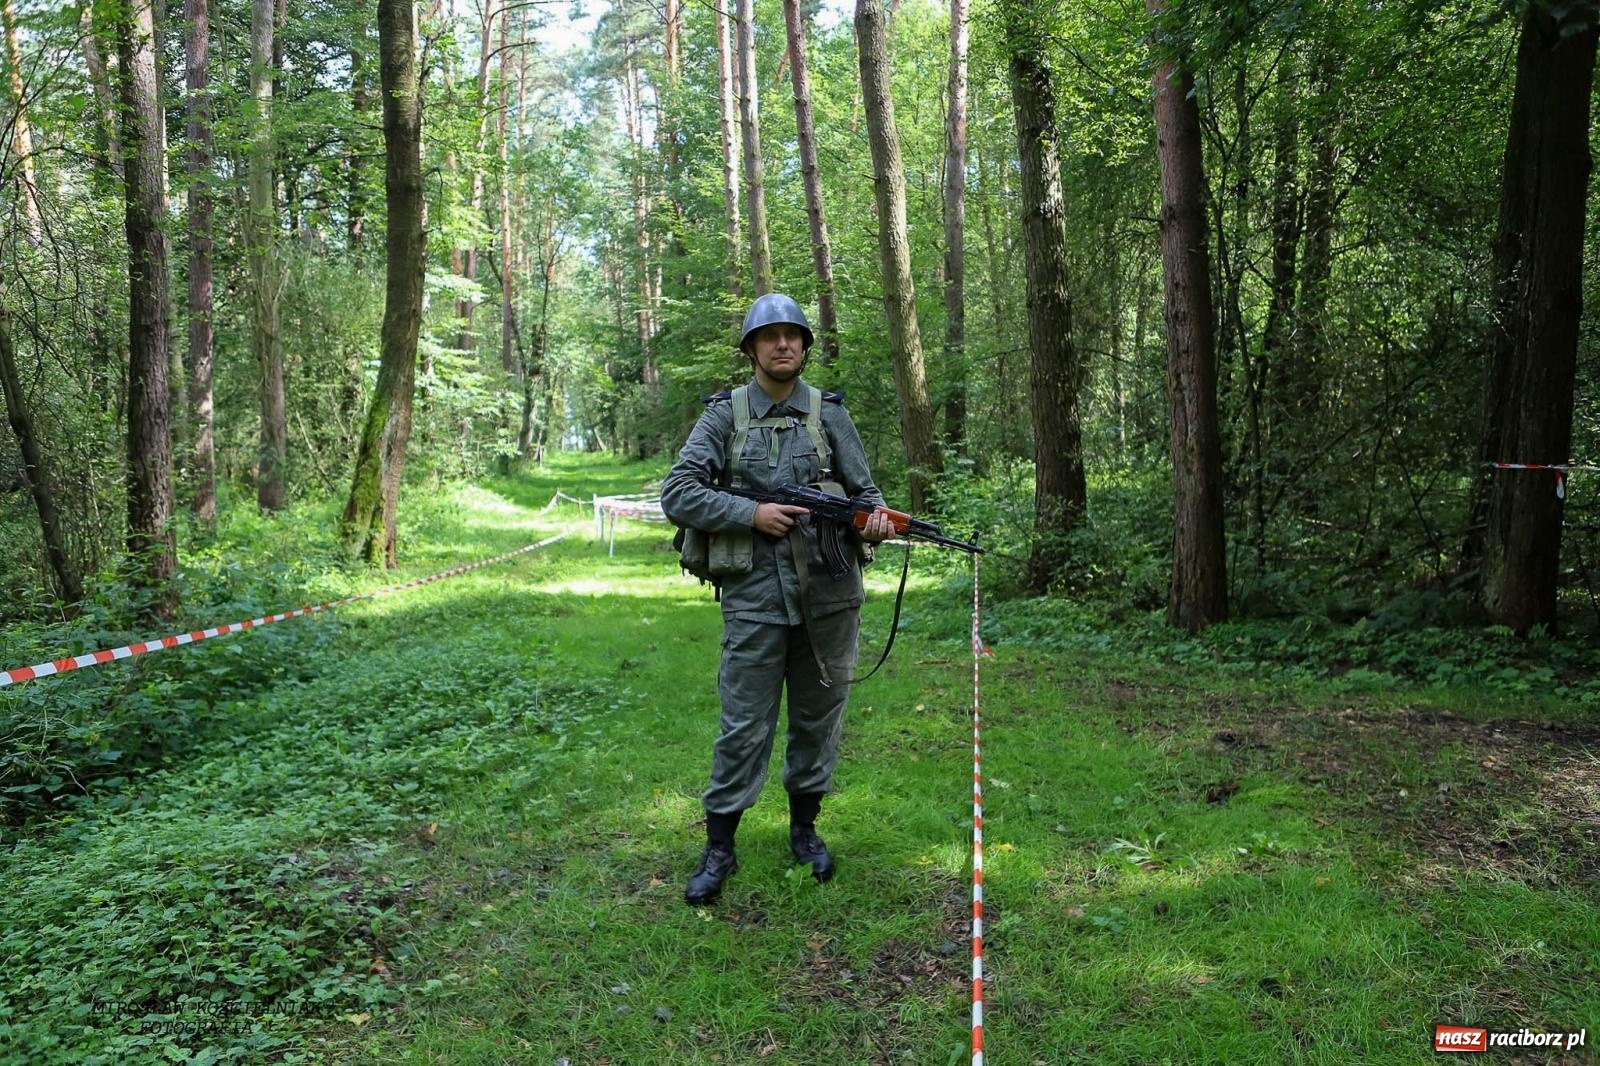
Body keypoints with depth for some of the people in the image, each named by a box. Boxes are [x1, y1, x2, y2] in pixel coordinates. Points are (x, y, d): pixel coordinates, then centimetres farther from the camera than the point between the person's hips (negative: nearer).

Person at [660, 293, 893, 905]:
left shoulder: (830, 414, 7)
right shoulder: (723, 416, 2)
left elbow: (863, 489, 8)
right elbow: (676, 494, -4)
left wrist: (876, 518, -15)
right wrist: (751, 514, -14)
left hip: (828, 592, 2)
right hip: (755, 594, -2)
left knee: (820, 715, 12)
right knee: (744, 725, 2)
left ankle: (804, 827, 30)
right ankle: (719, 847, 16)